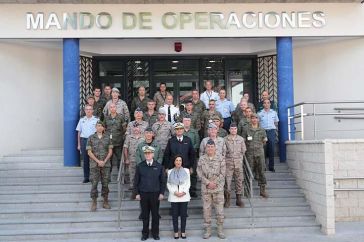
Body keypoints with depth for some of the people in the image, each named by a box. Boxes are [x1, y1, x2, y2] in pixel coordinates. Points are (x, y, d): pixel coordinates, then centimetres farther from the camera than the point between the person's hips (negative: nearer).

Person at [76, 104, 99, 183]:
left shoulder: (96, 119, 0)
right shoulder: (82, 120, 10)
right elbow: (79, 132, 14)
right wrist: (79, 144, 12)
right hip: (84, 140, 3)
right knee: (85, 159, 6)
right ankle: (86, 177, 14)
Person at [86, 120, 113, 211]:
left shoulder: (107, 138, 5)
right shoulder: (91, 138, 1)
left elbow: (110, 151, 4)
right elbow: (89, 152, -2)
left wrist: (104, 161, -9)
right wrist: (98, 161, -11)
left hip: (106, 164, 1)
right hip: (94, 164, -1)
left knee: (105, 183, 5)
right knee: (94, 183, -1)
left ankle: (105, 202, 16)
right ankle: (94, 203, 8)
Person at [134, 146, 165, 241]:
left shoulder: (159, 166, 1)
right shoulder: (140, 166, 1)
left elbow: (162, 181, 5)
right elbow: (136, 181, 4)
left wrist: (162, 193, -1)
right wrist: (137, 193, -1)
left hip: (155, 194, 0)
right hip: (143, 194, 0)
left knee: (155, 214, 7)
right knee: (145, 215, 8)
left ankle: (155, 233, 20)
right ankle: (145, 233, 20)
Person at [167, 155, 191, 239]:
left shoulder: (186, 170, 5)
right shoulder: (170, 171, 6)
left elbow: (188, 183, 3)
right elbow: (168, 184, 3)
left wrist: (184, 192, -10)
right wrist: (174, 192, -10)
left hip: (184, 196, 0)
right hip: (173, 196, 0)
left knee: (183, 214, 2)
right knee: (175, 214, 3)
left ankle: (183, 232, 10)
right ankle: (176, 232, 11)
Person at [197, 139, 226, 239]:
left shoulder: (220, 158, -1)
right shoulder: (202, 159, 2)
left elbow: (222, 173, -4)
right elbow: (200, 173, -1)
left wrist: (215, 183, -11)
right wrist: (208, 183, -12)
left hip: (218, 187, -1)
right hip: (205, 188, 1)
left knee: (220, 209, 2)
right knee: (206, 209, 5)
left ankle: (220, 230, 14)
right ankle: (207, 230, 16)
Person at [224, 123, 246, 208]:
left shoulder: (241, 139, 5)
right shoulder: (225, 139, -2)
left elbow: (243, 151, 13)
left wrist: (239, 158, 12)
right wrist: (227, 158, 3)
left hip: (238, 163, 2)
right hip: (228, 163, -2)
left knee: (239, 181, 5)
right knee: (227, 181, -3)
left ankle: (239, 199, 15)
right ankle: (227, 200, 8)